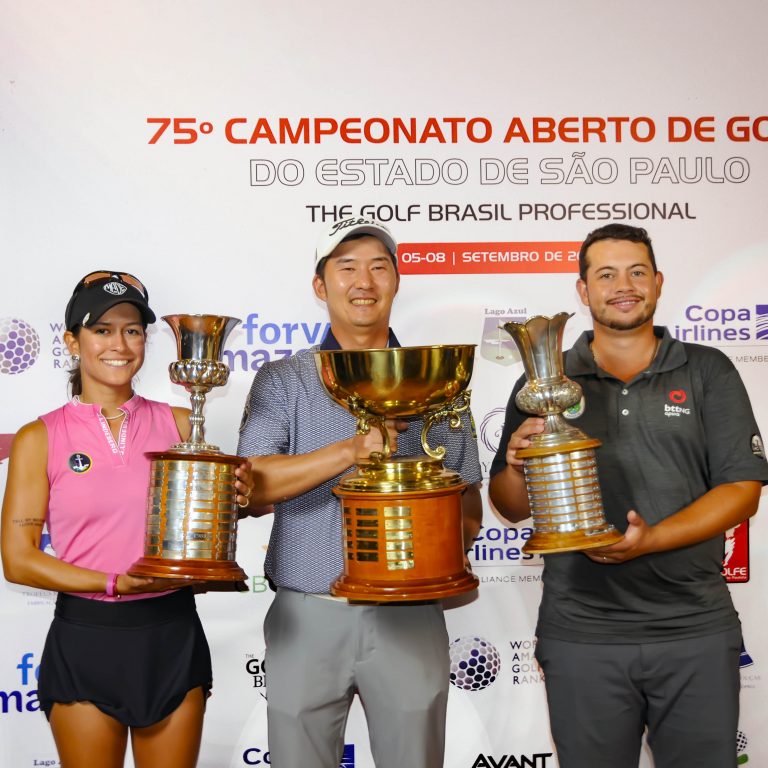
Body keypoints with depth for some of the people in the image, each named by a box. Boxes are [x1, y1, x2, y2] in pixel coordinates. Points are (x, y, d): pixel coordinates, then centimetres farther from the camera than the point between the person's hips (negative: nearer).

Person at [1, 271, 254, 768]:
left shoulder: (180, 424, 3)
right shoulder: (40, 439, -3)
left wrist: (236, 498, -9)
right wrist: (115, 584, -17)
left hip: (173, 634, 2)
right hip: (86, 638, -2)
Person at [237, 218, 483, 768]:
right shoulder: (282, 381, 4)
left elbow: (470, 513, 12)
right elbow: (251, 487, -11)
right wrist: (351, 450, -21)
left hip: (409, 618, 1)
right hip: (306, 618, -1)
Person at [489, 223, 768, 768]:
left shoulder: (709, 372, 4)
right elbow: (513, 508, 7)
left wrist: (651, 539, -18)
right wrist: (516, 463, -16)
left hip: (697, 634, 0)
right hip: (581, 636, 0)